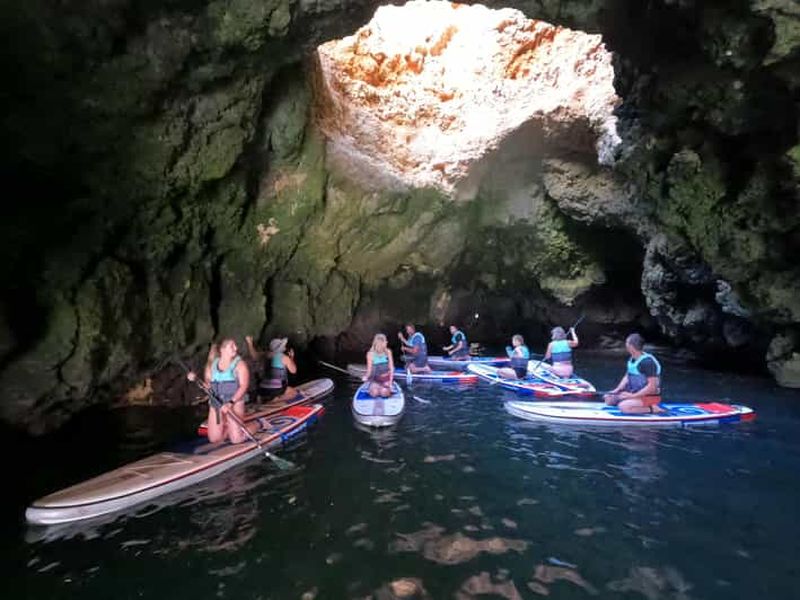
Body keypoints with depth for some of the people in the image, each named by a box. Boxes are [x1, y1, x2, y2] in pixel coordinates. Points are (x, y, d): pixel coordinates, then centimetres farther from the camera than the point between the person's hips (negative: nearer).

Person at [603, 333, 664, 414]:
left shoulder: (647, 362, -23)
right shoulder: (632, 359, 5)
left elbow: (652, 387, -26)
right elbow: (627, 377, 13)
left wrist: (633, 396, -24)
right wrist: (617, 390, -2)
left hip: (650, 396, -9)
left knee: (623, 406, -30)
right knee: (608, 398, 4)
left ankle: (652, 409, -11)